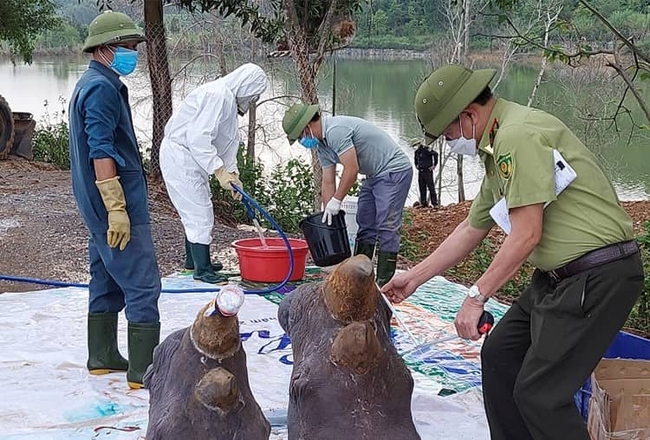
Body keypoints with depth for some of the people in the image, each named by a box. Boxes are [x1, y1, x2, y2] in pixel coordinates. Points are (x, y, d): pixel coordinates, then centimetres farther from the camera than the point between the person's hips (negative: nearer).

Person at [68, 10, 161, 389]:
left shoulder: (91, 85, 17)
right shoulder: (103, 88, -16)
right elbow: (101, 152, -22)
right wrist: (117, 209, -24)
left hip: (99, 206, 11)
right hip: (120, 203, -11)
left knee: (107, 281, 17)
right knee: (143, 285, -8)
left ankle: (103, 358, 26)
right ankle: (144, 371, -5)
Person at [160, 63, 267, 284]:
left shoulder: (229, 99, 14)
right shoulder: (217, 95, -21)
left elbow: (229, 141, 19)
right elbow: (198, 137, -29)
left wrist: (232, 173, 9)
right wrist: (219, 170, -29)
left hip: (192, 157, 11)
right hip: (180, 155, -11)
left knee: (195, 211, 21)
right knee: (200, 213, -8)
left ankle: (193, 260, 35)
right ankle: (202, 269, -1)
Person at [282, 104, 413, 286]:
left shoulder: (335, 130, -23)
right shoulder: (322, 144, 9)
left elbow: (351, 169, -25)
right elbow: (328, 182, 11)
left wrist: (336, 200, -17)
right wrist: (328, 215, 7)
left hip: (394, 170, -11)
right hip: (375, 175, 11)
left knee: (386, 227, -12)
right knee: (365, 226, 11)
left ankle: (384, 283, -12)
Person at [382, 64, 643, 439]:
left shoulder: (518, 136, -18)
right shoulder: (498, 148, 15)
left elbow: (526, 236, -22)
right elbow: (471, 230, 23)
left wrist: (477, 296, -16)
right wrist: (414, 278, 26)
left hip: (597, 277, -11)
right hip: (560, 275, 11)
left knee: (539, 394, -9)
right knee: (499, 355, 17)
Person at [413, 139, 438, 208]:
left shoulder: (426, 149, -12)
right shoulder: (417, 151, 13)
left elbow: (435, 154, -24)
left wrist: (434, 165, -18)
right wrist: (416, 165, 22)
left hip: (427, 171, -8)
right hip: (420, 172, 8)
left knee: (431, 187, -8)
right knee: (422, 188, 8)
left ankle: (435, 203, -8)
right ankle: (423, 203, 13)